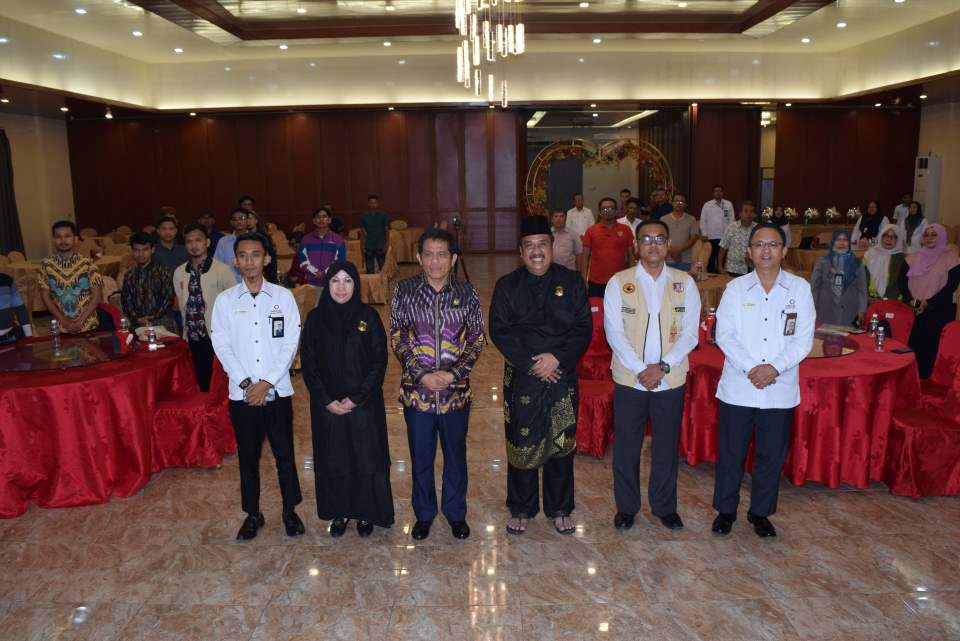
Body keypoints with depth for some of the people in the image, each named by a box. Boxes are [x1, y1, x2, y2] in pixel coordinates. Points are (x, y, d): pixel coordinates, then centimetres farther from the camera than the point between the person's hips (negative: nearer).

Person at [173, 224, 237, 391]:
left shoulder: (222, 270, -10)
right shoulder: (179, 272, 6)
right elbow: (182, 304, 16)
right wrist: (187, 332, 14)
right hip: (193, 338, 4)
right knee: (202, 384, 10)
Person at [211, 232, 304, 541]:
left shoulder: (283, 296, -2)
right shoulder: (225, 300, 1)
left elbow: (290, 344, -4)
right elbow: (221, 346, -1)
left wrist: (267, 382, -11)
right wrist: (246, 383, -10)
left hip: (278, 391, -1)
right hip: (241, 393, 1)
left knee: (285, 455, 8)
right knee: (248, 457, 12)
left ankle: (290, 511, 25)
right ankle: (253, 514, 28)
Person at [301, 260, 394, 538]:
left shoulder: (368, 316, -5)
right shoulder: (315, 318, -1)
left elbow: (380, 361, -6)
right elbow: (307, 364, 0)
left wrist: (356, 398, -12)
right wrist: (326, 400, -9)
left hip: (364, 403, -1)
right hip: (327, 405, 1)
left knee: (367, 459, 5)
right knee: (332, 460, 10)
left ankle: (366, 513, 23)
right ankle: (339, 512, 28)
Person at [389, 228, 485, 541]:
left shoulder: (467, 293, -2)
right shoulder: (404, 290, -3)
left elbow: (477, 339, 0)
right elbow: (397, 338, -2)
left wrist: (453, 373, -12)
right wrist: (422, 375, -12)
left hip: (456, 390, 0)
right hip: (417, 389, 0)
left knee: (455, 454, 14)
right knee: (421, 456, 13)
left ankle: (456, 513, 34)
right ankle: (424, 513, 33)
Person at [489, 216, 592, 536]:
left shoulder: (571, 281, 1)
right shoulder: (507, 285, 1)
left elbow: (584, 328, -3)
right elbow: (499, 331, -5)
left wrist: (557, 358, -16)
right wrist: (530, 364, -14)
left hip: (562, 376, 1)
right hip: (521, 378, 0)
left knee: (561, 443, 10)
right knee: (521, 445, 7)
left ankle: (560, 509, 27)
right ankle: (521, 509, 25)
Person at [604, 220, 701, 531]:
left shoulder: (685, 283, 1)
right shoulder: (618, 282, -3)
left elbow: (690, 334, -3)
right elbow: (614, 333, -8)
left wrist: (663, 366, -14)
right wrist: (640, 370, -15)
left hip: (671, 380, 1)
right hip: (629, 379, -1)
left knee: (667, 447, 12)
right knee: (626, 447, 9)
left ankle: (665, 506, 31)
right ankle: (626, 506, 27)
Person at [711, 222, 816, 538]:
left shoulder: (800, 288, 1)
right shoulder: (735, 288, 1)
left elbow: (804, 339, -2)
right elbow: (724, 335, -4)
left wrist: (775, 368, -15)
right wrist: (750, 368, -15)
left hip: (780, 389, 0)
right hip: (737, 387, 0)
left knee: (772, 455, 11)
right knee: (730, 452, 8)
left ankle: (760, 512, 29)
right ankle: (726, 509, 25)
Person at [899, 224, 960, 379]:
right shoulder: (913, 258, 12)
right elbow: (902, 281, 6)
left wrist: (928, 303, -13)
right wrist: (911, 300, -11)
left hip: (940, 310, -3)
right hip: (914, 309, 3)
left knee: (932, 345, -7)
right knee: (913, 344, -1)